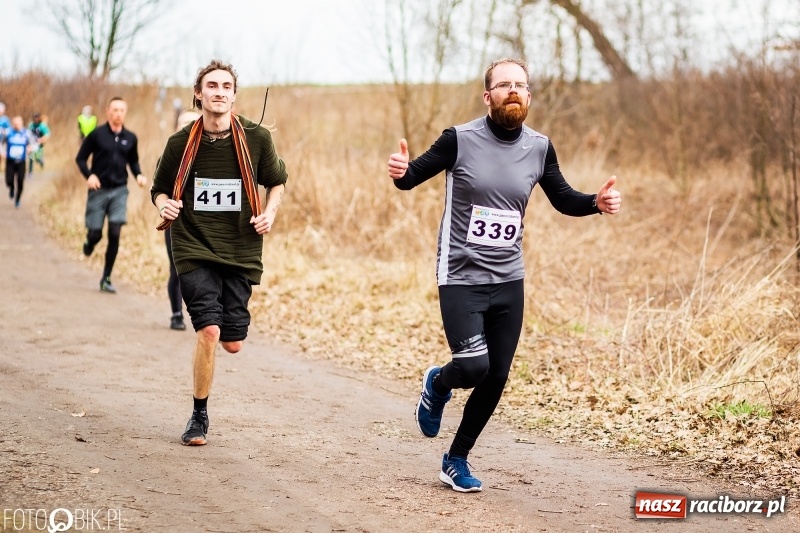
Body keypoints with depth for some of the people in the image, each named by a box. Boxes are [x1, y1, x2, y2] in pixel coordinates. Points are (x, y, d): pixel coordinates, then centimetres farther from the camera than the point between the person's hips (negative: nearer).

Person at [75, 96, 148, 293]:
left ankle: (106, 279, 4)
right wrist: (89, 175, -19)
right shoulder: (97, 134, -7)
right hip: (98, 190, -2)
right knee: (95, 233, 1)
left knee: (114, 234, -6)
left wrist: (139, 175, -3)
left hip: (119, 191, 2)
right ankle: (89, 243, 41)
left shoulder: (130, 138, 3)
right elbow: (80, 158, -2)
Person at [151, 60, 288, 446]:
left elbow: (276, 182, 13)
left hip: (240, 251, 2)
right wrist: (164, 206, -13)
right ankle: (199, 416, 1)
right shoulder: (181, 142, -5)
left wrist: (270, 212, -5)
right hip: (194, 248, -2)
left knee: (232, 343, 0)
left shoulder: (257, 138, -4)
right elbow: (159, 189, 9)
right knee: (209, 330, -18)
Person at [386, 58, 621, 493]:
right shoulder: (460, 139, -10)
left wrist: (597, 202, -6)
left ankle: (456, 461, 25)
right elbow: (411, 178, -1)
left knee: (496, 379, 5)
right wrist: (400, 171, -25)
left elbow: (563, 200, 14)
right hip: (461, 279, -4)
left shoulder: (539, 147, 1)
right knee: (473, 367, -19)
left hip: (508, 282, 4)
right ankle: (436, 385, 19)